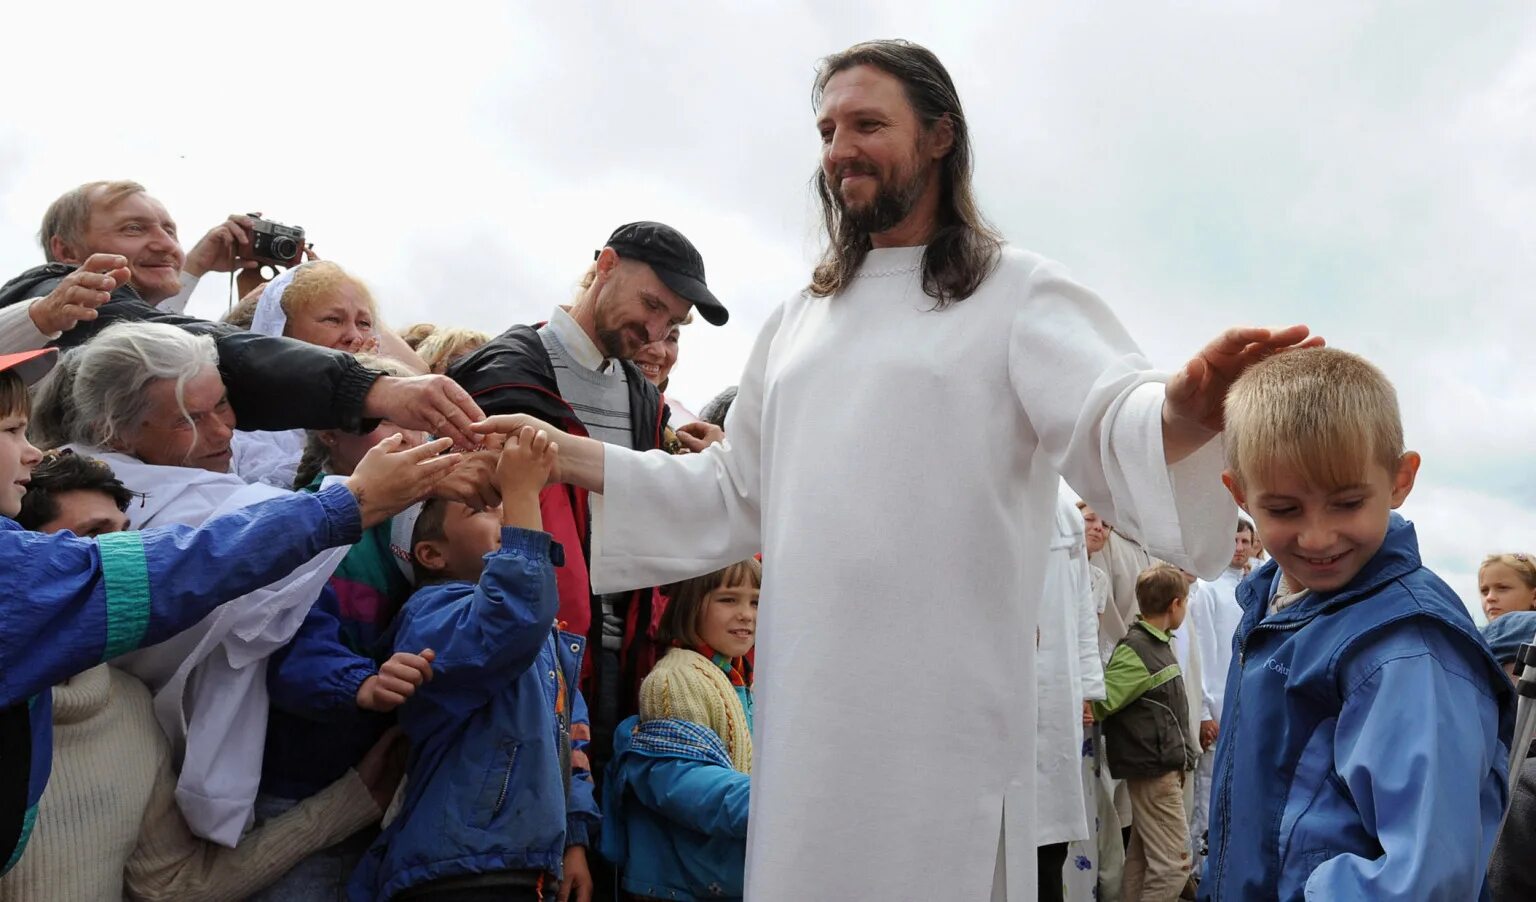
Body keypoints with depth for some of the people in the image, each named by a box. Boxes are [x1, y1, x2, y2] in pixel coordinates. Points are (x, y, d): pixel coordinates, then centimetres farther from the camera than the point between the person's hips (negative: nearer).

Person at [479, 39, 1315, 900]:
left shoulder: (1018, 292, 2)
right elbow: (737, 494, 19)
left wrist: (1184, 412, -38)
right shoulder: (801, 318, 17)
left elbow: (1108, 425, -13)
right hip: (808, 710, 5)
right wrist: (565, 454, 11)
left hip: (945, 709, -5)